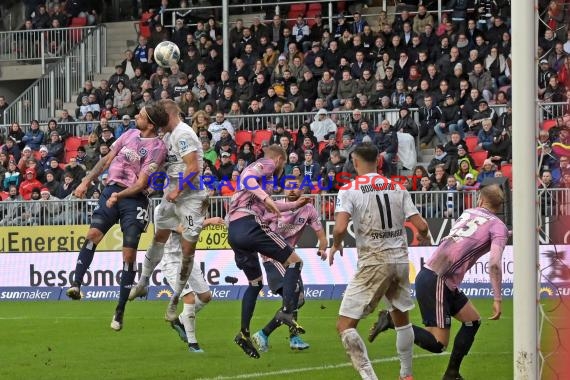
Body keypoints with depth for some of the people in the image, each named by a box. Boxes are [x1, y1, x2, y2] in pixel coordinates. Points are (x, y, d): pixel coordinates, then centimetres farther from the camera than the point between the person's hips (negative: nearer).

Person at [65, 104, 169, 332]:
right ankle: (76, 285, -24)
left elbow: (141, 183, -13)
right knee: (93, 234, -18)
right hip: (111, 190, 5)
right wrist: (86, 182, 15)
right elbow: (107, 160, 19)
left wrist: (118, 196, -20)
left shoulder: (157, 148, -9)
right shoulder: (131, 134, 10)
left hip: (134, 199, -5)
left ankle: (120, 311, 2)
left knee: (129, 253, -6)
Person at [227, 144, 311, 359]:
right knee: (294, 262, -3)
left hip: (233, 231, 9)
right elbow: (248, 178, -16)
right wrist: (265, 197, -26)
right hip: (249, 225, -9)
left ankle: (244, 333, 15)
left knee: (255, 282, 20)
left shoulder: (260, 169, 33)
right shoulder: (268, 164, 6)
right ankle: (287, 311, -20)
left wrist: (295, 205, 51)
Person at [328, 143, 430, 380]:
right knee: (401, 318, 26)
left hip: (373, 262, -5)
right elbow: (421, 226, 4)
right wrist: (423, 237, 27)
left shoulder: (349, 190, -7)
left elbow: (340, 228, -19)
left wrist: (335, 246, 3)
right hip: (400, 259, 5)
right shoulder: (397, 188, 6)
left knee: (345, 325, -2)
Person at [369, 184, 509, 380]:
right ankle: (392, 320, -9)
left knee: (473, 321, 16)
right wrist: (497, 299, -13)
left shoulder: (468, 213, 17)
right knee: (438, 344, -9)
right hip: (436, 281, -8)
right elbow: (494, 263, -16)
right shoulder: (498, 226, -2)